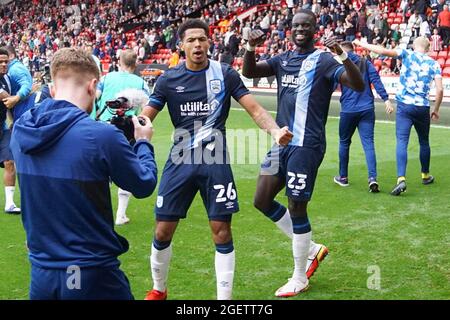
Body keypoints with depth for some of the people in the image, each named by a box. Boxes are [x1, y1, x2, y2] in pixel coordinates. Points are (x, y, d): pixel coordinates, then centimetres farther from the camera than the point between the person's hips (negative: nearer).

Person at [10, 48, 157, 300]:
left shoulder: (21, 129, -4)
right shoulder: (102, 135, -22)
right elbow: (144, 185, -7)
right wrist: (143, 142, 10)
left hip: (40, 272, 5)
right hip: (92, 276, -5)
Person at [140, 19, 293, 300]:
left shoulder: (225, 74, 0)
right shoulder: (168, 79, 2)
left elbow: (255, 109, -4)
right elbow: (145, 118, 1)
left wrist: (275, 131, -23)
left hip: (215, 163, -1)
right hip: (181, 162, 1)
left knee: (222, 232, -1)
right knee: (163, 231, 4)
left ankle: (225, 297, 14)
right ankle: (159, 290, 28)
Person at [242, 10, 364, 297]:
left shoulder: (322, 60, -6)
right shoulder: (283, 60, 13)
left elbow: (358, 85, -18)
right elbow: (249, 72, 7)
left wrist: (343, 55, -35)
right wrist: (251, 48, -12)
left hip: (306, 145, -7)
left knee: (296, 208, -3)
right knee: (262, 201, 9)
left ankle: (300, 279, 14)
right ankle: (311, 249, 24)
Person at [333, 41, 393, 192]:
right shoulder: (365, 63, 9)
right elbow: (376, 80, -3)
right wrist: (386, 99, -8)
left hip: (348, 110, -2)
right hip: (367, 109, 2)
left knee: (344, 142, 15)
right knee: (368, 143, -4)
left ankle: (343, 177, 24)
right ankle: (372, 178, -19)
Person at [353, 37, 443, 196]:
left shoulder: (407, 54, 2)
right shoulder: (434, 64, 7)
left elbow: (384, 51, -10)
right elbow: (440, 89, -1)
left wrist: (361, 44, -2)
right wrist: (436, 110, 11)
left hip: (404, 105, -2)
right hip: (423, 108, 2)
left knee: (402, 142, -9)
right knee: (424, 142, 20)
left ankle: (401, 179, -25)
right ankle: (425, 175, 36)